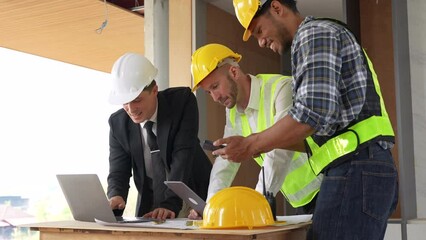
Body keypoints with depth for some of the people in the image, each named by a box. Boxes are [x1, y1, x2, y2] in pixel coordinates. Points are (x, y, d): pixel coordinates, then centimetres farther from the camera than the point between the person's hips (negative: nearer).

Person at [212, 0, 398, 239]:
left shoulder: (314, 33, -3)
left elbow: (314, 111, -19)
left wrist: (251, 145, -9)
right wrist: (268, 142, 15)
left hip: (356, 171, -10)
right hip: (361, 171, 10)